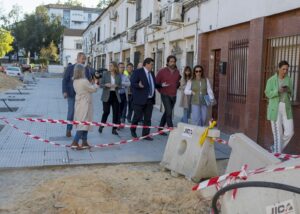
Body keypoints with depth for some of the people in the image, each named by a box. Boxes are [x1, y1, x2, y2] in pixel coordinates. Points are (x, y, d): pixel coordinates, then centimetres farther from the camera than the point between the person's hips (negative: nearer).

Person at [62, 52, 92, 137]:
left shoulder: (86, 70, 8)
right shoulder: (70, 68, 1)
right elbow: (65, 80, -1)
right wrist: (65, 91, -11)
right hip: (72, 94, -2)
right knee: (71, 112, 1)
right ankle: (68, 129, 16)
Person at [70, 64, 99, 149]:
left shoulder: (75, 81, 6)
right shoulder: (84, 81, -19)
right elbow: (93, 89, -7)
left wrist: (92, 84, 6)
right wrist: (96, 84, 10)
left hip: (79, 104, 9)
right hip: (85, 105, -8)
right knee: (84, 123, -5)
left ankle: (84, 142, 17)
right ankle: (75, 142, -8)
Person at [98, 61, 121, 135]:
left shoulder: (118, 76, 5)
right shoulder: (105, 74, 0)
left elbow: (120, 86, 9)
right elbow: (101, 85, 0)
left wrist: (116, 86, -12)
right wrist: (106, 85, -19)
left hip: (115, 96, 2)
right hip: (107, 96, -2)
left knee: (116, 113, 0)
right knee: (106, 112, -5)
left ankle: (114, 129, 10)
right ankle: (101, 126, 19)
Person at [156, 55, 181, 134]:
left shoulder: (177, 72, 6)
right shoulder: (162, 71, -6)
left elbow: (178, 82, 23)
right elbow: (156, 82, 1)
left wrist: (175, 88, 11)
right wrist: (161, 90, 2)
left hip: (173, 96, 5)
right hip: (165, 95, -5)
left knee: (167, 113, 12)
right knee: (169, 113, -13)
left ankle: (160, 129, 24)